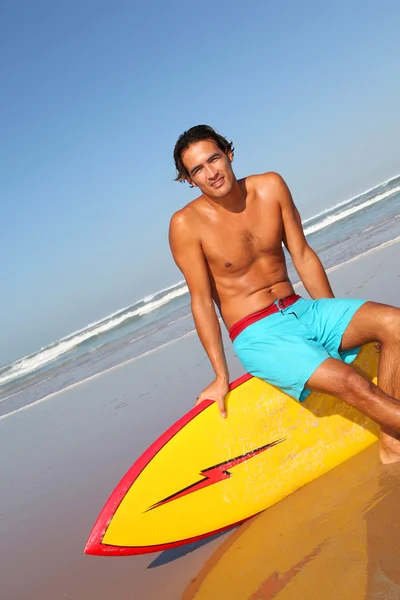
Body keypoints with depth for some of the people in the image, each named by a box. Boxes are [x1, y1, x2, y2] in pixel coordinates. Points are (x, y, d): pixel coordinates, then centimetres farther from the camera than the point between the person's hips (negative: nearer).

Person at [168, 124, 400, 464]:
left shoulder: (270, 187, 1)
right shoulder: (186, 224, -11)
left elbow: (303, 256, 6)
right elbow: (202, 300, -8)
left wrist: (337, 320, 9)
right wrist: (221, 376, -7)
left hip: (302, 310, 5)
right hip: (257, 335, -5)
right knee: (351, 384, -25)